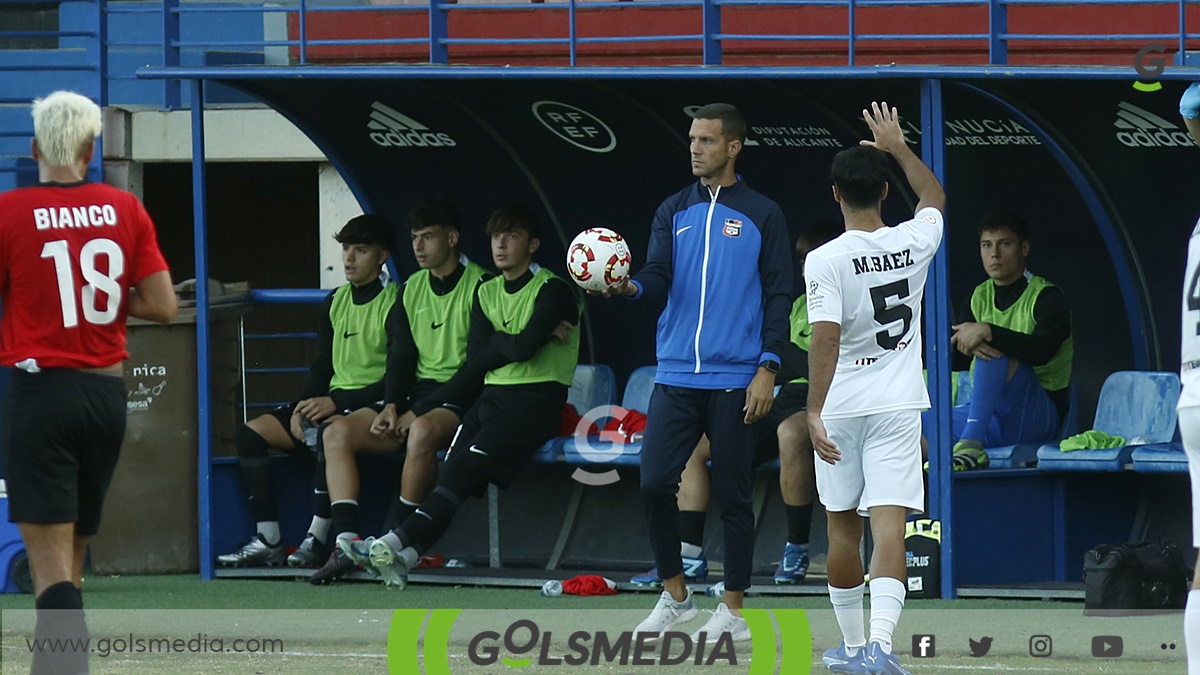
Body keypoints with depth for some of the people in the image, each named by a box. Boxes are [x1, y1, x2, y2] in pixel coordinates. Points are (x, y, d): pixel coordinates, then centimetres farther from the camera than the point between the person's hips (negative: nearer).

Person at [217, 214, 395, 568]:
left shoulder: (394, 303, -8)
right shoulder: (335, 301, 16)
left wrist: (335, 402, -19)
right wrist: (303, 407, -2)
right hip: (330, 403, 8)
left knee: (330, 431, -39)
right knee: (251, 434, -8)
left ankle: (317, 539, -35)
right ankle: (268, 541, -13)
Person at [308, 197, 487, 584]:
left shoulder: (479, 288, -7)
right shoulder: (412, 290, 15)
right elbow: (401, 356, 14)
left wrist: (417, 413, -15)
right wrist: (391, 406, -6)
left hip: (458, 400, -7)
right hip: (416, 393, 7)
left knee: (423, 432, -39)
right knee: (338, 433, -14)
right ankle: (346, 542, -26)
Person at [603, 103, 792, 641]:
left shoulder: (762, 216, 3)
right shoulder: (674, 212, 13)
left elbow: (778, 296, 1)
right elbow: (659, 276, 3)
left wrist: (767, 369, -8)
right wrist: (630, 287, -21)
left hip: (735, 381, -3)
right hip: (676, 375, 3)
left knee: (732, 494, 1)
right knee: (655, 482, -5)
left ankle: (732, 611, 9)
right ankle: (674, 596, 11)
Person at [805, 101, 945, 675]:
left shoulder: (825, 261, -12)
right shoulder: (913, 244, 0)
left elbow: (826, 339, -20)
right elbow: (934, 197, 23)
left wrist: (814, 413, -20)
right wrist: (898, 148, 31)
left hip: (841, 409, -1)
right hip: (899, 406, 2)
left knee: (843, 526, 15)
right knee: (889, 522, -8)